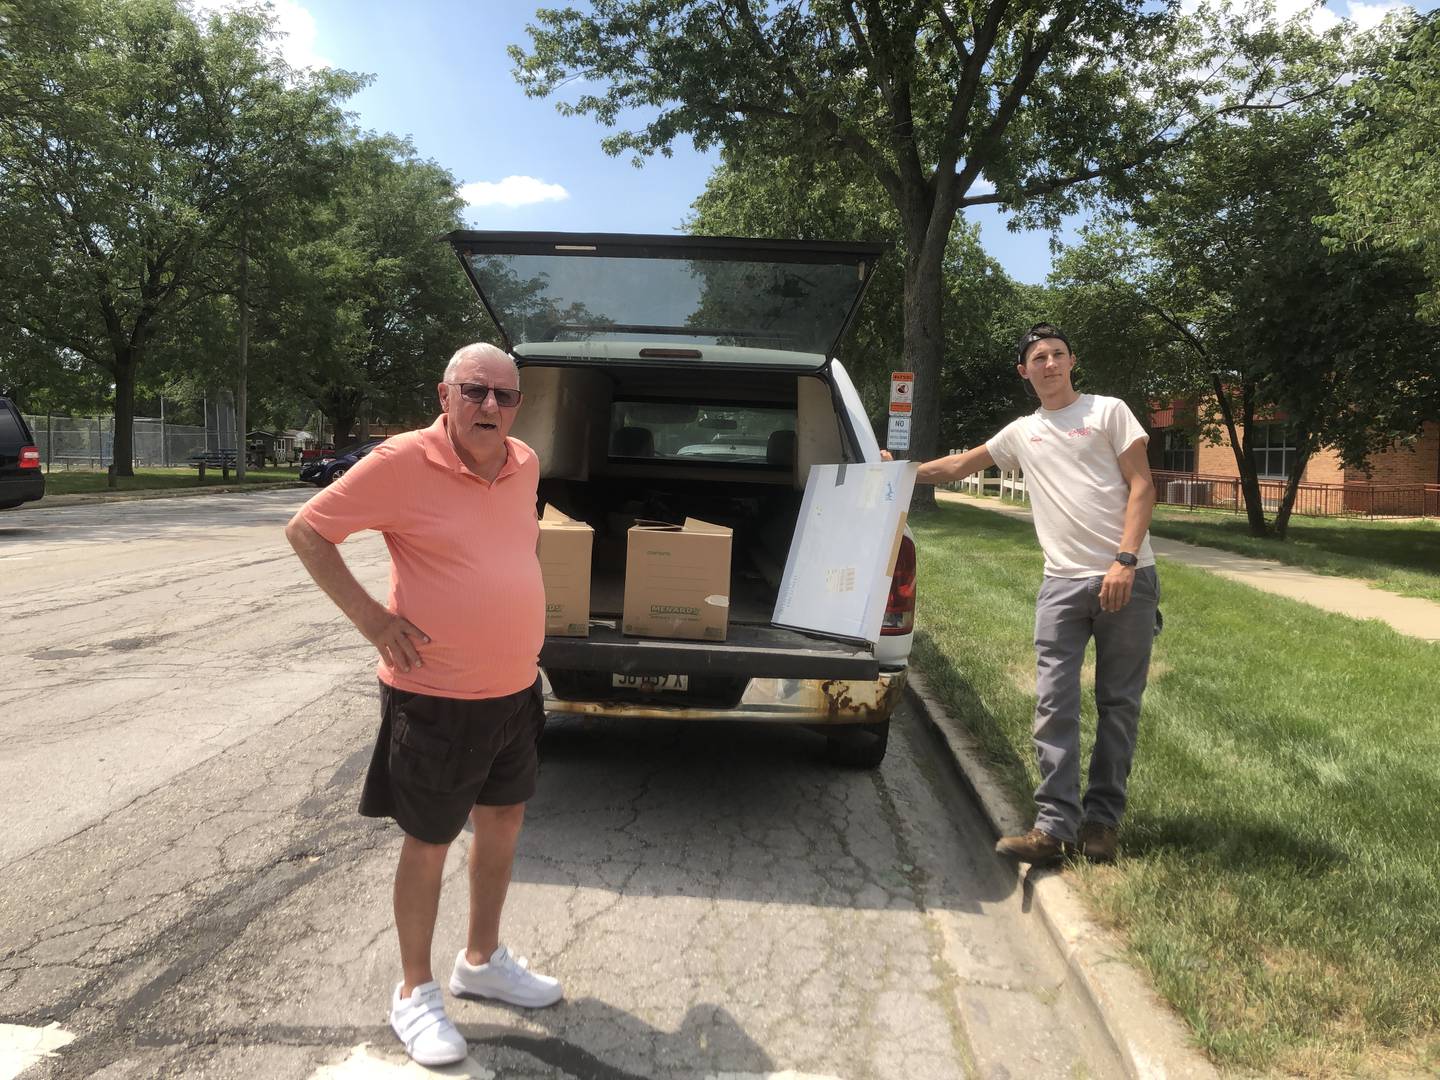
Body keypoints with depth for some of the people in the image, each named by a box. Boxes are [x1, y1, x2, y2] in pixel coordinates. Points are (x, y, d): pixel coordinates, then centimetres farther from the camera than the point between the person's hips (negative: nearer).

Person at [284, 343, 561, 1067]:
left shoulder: (524, 465, 2)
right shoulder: (403, 463, -16)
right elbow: (306, 530, -10)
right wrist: (370, 617, -15)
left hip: (515, 690, 7)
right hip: (435, 698, -6)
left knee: (503, 823, 19)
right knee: (429, 844, 8)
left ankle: (481, 961, 41)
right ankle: (414, 993, 30)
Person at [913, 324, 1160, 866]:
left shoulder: (1109, 411, 6)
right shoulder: (1022, 433, 17)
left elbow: (1142, 487, -2)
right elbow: (958, 464, 29)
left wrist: (1125, 561, -12)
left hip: (1126, 577, -3)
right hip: (1062, 583, 3)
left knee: (1119, 703, 4)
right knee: (1054, 705, -6)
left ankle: (1102, 821, 13)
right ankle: (1055, 825, -5)